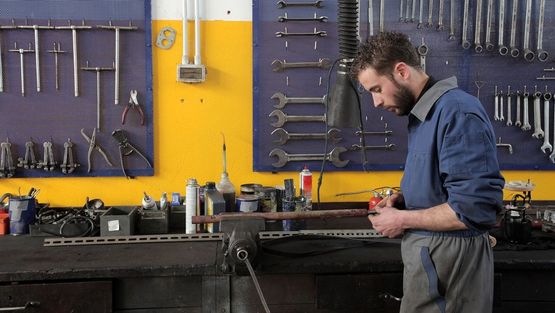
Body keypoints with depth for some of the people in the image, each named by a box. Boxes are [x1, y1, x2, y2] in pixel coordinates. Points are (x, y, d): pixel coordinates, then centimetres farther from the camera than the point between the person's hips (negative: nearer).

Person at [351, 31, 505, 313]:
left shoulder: (457, 112, -21)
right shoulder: (422, 114, 10)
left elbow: (475, 208, -25)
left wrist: (403, 220, -16)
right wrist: (405, 198, 3)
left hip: (448, 259, -9)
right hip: (427, 253, 9)